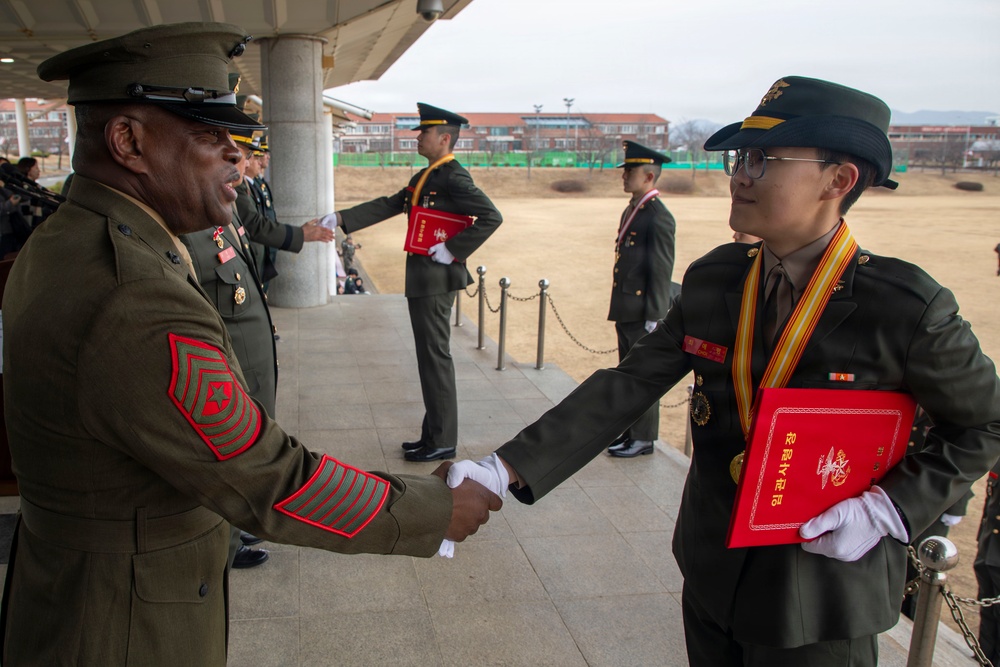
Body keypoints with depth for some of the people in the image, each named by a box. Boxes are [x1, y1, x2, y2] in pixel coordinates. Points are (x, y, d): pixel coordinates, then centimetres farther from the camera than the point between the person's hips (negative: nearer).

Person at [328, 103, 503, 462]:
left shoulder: (454, 177, -13)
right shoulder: (423, 177, 16)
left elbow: (491, 217, -22)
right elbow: (387, 206, 15)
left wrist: (452, 249, -20)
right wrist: (341, 219, 7)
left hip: (436, 278, -10)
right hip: (422, 279, 10)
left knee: (435, 356, -3)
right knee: (430, 356, 14)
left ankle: (442, 441, 7)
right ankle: (434, 434, 24)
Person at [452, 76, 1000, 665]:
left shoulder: (905, 307, -18)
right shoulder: (713, 281, -6)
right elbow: (625, 389, -8)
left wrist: (889, 509, -17)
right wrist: (508, 470, -16)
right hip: (712, 573, 4)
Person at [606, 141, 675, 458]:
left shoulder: (658, 218, -16)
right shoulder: (630, 211, 13)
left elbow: (661, 272, -17)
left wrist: (654, 318, -16)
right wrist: (618, 305, 17)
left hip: (642, 312, -9)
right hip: (625, 309, 9)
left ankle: (643, 438, 13)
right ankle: (628, 429, 30)